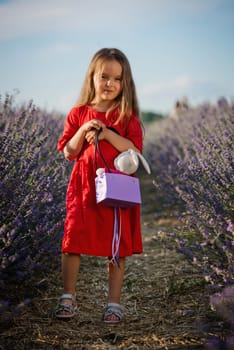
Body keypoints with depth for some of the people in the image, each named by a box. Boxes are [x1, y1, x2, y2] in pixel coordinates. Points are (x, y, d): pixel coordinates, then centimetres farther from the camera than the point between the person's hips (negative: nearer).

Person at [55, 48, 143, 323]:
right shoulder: (78, 114, 5)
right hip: (83, 186, 1)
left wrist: (107, 134, -19)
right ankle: (68, 297, 14)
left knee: (117, 247, 3)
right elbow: (68, 153, 4)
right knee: (73, 242, 0)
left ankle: (114, 303, 13)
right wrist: (83, 131, -12)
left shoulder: (127, 115, 2)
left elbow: (135, 151, -9)